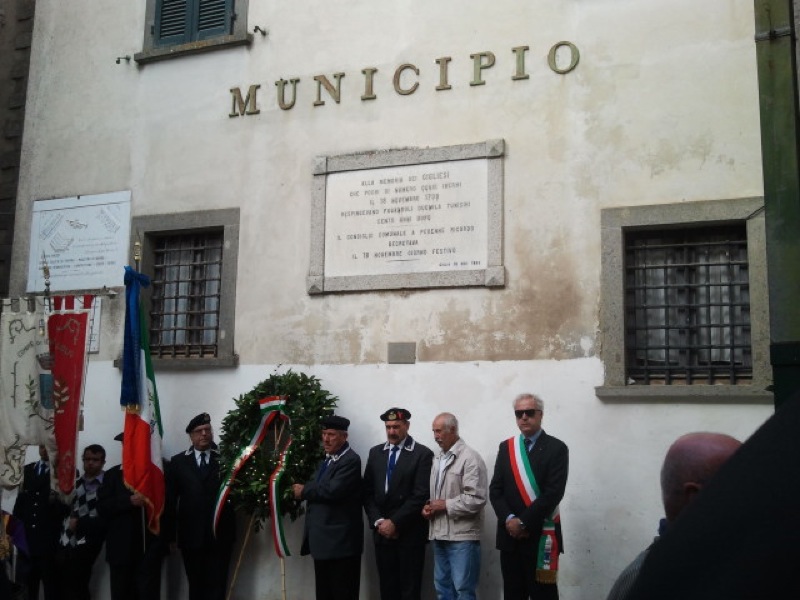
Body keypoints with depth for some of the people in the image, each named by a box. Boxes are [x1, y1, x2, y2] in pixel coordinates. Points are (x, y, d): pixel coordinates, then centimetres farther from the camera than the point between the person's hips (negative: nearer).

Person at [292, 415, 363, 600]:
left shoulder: (351, 460, -15)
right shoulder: (327, 459, 16)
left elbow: (333, 491, -26)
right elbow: (318, 488, 14)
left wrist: (304, 491, -13)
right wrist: (302, 489, -8)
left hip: (340, 540, -10)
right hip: (322, 538, 10)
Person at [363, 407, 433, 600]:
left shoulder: (422, 454, -6)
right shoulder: (375, 452, 10)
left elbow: (420, 496, -12)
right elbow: (368, 492, 8)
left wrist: (395, 523, -13)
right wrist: (378, 521, -5)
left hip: (409, 532, -4)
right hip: (382, 531, 4)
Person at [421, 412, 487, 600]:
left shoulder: (470, 458, -11)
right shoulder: (438, 458, 14)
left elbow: (476, 499, -17)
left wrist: (445, 505, -13)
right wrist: (429, 506, 3)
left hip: (462, 536, -8)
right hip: (439, 534, 8)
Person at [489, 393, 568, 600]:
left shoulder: (556, 448, -4)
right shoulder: (505, 447, 11)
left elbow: (553, 493, -13)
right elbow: (495, 489, 5)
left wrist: (523, 522, -14)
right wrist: (509, 519, -11)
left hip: (540, 536, -4)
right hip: (510, 534, 4)